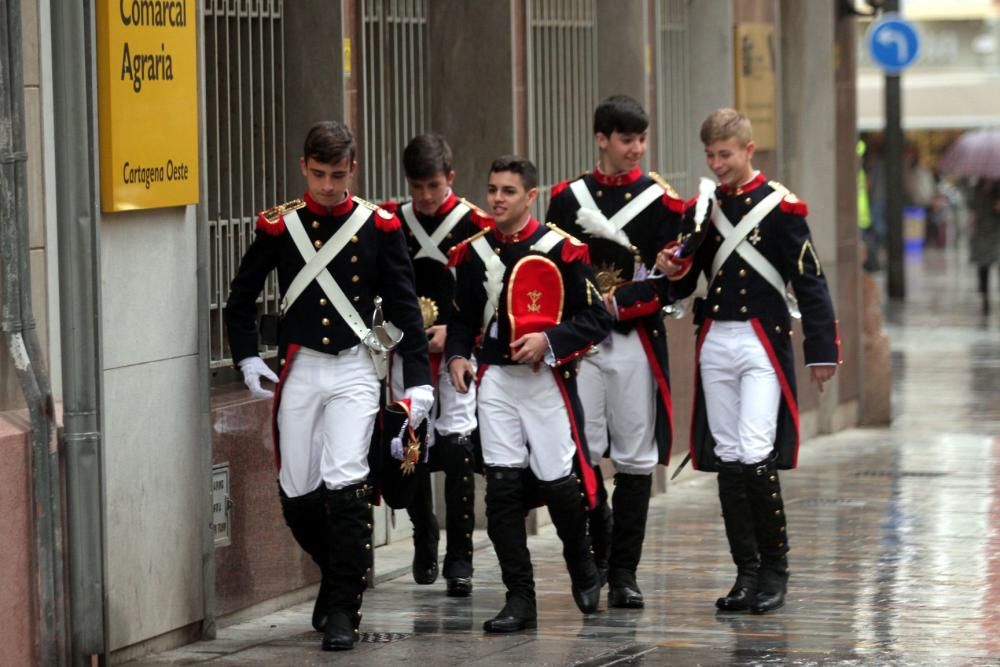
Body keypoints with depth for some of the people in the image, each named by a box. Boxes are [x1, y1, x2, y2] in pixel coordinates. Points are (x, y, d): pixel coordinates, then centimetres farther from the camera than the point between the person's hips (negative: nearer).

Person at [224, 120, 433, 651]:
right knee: (297, 493, 2)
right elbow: (241, 297, 14)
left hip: (354, 371, -2)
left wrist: (419, 380, -3)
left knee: (346, 483, -15)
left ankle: (342, 608, -8)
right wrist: (246, 358, 3)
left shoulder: (379, 227, -1)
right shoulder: (279, 226, 2)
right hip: (298, 369, 2)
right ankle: (340, 572, 29)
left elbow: (405, 308, 2)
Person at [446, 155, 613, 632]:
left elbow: (597, 319, -5)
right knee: (501, 486, -3)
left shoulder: (561, 249, -6)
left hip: (547, 378, -3)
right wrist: (457, 356, -1)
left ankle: (582, 569, 28)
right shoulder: (473, 253, 8)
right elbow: (463, 318, 17)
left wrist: (549, 339, -18)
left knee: (559, 481, -2)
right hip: (495, 379, 3)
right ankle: (519, 600, 3)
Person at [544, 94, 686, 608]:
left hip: (637, 340, -1)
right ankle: (597, 544, 19)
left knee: (635, 457, 1)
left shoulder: (661, 201, 1)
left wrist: (617, 302, -14)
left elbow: (672, 281, -4)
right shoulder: (568, 198, 8)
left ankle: (623, 572, 7)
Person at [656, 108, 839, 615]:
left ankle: (774, 569, -1)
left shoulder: (779, 206, -5)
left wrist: (821, 351, -8)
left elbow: (810, 282, -5)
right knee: (727, 460, 5)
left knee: (756, 458, -13)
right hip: (713, 342, 5)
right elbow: (687, 284, 15)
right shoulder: (702, 207, 10)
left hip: (763, 342, -5)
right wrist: (673, 271, -8)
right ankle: (747, 572, 12)